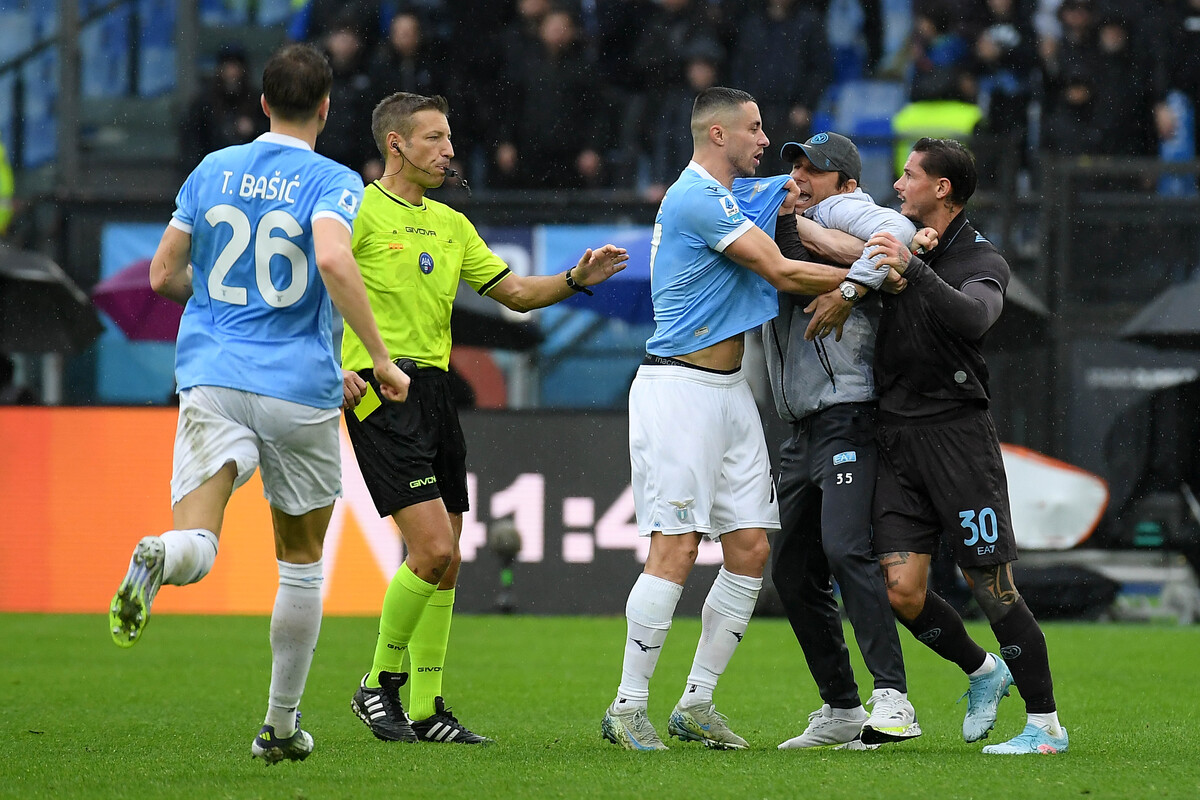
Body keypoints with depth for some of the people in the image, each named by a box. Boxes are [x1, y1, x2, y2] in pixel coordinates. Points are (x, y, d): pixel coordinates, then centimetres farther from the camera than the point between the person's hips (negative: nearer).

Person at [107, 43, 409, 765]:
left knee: (196, 545, -11)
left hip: (213, 380, 2)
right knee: (302, 561, 16)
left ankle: (158, 559, -49)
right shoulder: (334, 182, -4)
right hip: (300, 386, -2)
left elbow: (163, 275, 12)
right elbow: (333, 259, -23)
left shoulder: (213, 171, 10)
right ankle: (282, 725, 21)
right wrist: (382, 360, -18)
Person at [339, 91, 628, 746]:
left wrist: (576, 280, 3)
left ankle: (425, 710, 14)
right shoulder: (359, 211, -5)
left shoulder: (450, 224, 18)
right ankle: (380, 685, -1)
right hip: (380, 391, -8)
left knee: (444, 560, 7)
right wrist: (331, 368, -20)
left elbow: (514, 292, 20)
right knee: (433, 549, -16)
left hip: (435, 391, 8)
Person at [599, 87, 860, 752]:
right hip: (678, 389, -10)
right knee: (676, 549, -12)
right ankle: (627, 709, -7)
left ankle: (696, 704, 11)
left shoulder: (742, 195, 17)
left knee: (751, 547, 4)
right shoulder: (697, 199, -13)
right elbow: (783, 273, -15)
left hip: (729, 390, 10)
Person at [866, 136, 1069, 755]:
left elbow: (972, 317, -24)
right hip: (898, 437, 5)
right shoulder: (899, 241, 13)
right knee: (902, 590, -4)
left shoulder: (982, 262, -3)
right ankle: (981, 670, 22)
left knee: (990, 585, -6)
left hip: (957, 432, -5)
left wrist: (914, 268, -35)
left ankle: (1046, 723, 3)